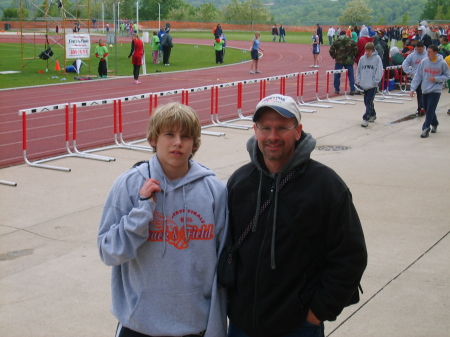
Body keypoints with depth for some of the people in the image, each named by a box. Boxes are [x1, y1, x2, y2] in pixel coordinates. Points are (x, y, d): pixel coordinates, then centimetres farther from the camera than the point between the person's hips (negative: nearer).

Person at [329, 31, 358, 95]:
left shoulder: (336, 41, 1)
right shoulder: (351, 41, 4)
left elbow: (331, 50, -1)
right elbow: (356, 49, 2)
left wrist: (334, 57, 14)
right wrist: (353, 56, 15)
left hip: (339, 61, -1)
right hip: (349, 61, 1)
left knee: (337, 75, 10)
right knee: (351, 75, 7)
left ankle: (336, 90, 11)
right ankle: (352, 90, 3)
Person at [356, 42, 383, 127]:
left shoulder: (377, 58, -7)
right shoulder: (362, 58, 6)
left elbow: (379, 72, -9)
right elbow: (359, 70, 15)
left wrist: (374, 82, -13)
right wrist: (358, 80, 5)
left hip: (372, 85, -5)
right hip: (363, 85, 5)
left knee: (369, 102, -10)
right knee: (367, 101, 15)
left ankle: (366, 119, -11)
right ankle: (372, 115, 35)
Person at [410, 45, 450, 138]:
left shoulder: (442, 63, -8)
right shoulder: (424, 61, -2)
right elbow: (418, 76, 2)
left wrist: (436, 79, -14)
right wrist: (413, 89, -3)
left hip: (435, 91, -4)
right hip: (425, 91, 4)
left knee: (430, 111, -10)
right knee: (428, 110, 14)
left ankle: (426, 129, -5)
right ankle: (434, 124, 37)